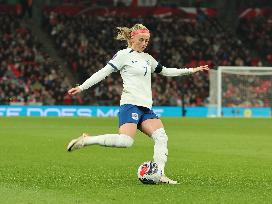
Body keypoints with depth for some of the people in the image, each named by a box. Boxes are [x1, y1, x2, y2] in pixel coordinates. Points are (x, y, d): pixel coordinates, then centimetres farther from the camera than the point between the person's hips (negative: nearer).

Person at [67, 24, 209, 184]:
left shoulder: (147, 58, 22)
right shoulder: (124, 55, 0)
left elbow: (165, 71, 33)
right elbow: (103, 72, -3)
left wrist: (191, 70, 32)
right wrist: (81, 87, -9)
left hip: (146, 108, 8)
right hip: (130, 105, -8)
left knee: (161, 137, -9)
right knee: (126, 141, -26)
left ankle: (160, 174, -9)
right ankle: (86, 140, -14)